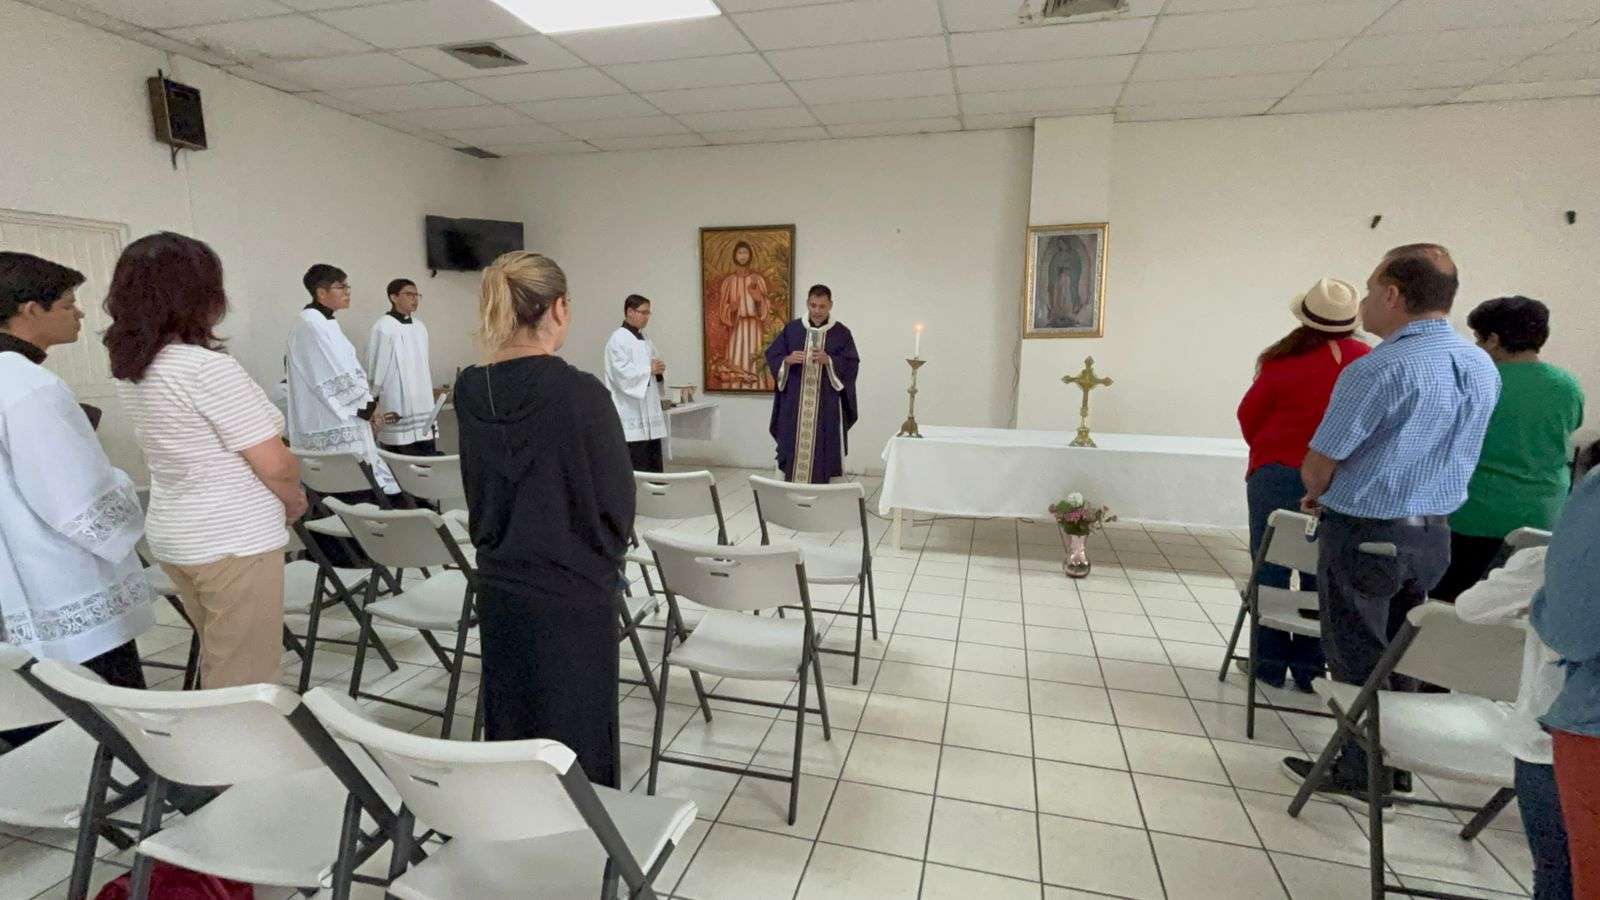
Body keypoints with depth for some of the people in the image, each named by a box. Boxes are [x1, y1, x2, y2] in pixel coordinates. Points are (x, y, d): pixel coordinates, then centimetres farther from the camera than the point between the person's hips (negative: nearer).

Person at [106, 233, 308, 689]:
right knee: (246, 681, 5)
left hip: (172, 535, 9)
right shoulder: (208, 366, -21)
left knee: (219, 665, 24)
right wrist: (295, 501, 1)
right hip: (234, 541, -9)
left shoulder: (130, 369, 5)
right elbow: (275, 465, -19)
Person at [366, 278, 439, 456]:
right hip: (395, 409, -6)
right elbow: (375, 369, -9)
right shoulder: (383, 328, -11)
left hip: (421, 407, 6)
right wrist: (374, 405, -8)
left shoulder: (420, 327, 10)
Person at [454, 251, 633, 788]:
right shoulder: (580, 393, -20)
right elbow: (616, 501, -12)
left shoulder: (470, 392, -1)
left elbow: (475, 490, 9)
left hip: (500, 587, 6)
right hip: (571, 593, -6)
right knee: (574, 743, 9)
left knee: (509, 730, 21)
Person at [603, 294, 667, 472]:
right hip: (631, 415, -8)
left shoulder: (645, 339, 16)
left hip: (650, 413, 8)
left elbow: (653, 366, 22)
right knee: (637, 471, -4)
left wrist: (658, 370, 0)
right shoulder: (618, 339, -9)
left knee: (655, 468, 11)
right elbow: (621, 373, -19)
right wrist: (649, 369, -14)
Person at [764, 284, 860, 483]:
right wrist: (787, 360, -14)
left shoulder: (842, 333, 1)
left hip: (827, 407, -1)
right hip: (794, 405, 2)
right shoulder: (791, 329, 6)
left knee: (823, 454, 0)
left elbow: (852, 365, -3)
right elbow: (771, 355, 6)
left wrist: (829, 361, -19)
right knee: (792, 452, 3)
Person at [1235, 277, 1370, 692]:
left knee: (1271, 570, 7)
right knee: (1322, 575, 11)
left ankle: (1270, 662, 14)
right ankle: (1311, 666, 19)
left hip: (1277, 474, -3)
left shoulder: (1285, 359, -12)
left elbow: (1249, 414, -2)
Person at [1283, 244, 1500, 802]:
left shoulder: (1380, 369, -22)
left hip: (1365, 533, -7)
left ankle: (1361, 775, 19)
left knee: (1357, 658, 7)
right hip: (1434, 533, 8)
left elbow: (1318, 466, -19)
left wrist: (1318, 495, 5)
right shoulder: (1483, 368, 5)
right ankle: (1395, 766, 32)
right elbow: (1446, 457, 15)